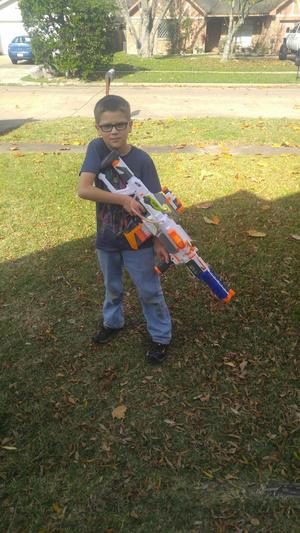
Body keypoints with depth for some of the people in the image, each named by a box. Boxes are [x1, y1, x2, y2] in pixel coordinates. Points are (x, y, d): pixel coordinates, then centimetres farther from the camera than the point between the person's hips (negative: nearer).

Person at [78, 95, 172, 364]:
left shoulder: (142, 160, -16)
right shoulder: (97, 149, -13)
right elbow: (83, 189, -25)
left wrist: (158, 242, -16)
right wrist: (124, 200, -31)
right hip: (106, 240, 2)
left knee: (150, 291, 12)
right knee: (112, 287, 24)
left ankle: (161, 335, 33)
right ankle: (112, 321, 51)